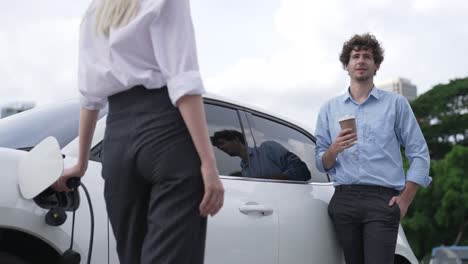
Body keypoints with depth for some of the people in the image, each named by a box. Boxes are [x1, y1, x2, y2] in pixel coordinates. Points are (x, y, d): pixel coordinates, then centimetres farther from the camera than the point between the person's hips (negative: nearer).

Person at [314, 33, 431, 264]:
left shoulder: (396, 104, 9)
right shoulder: (330, 109, 16)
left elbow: (419, 155, 6)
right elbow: (321, 164, 13)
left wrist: (405, 199, -3)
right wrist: (335, 149, -9)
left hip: (382, 200, -2)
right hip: (343, 200, 3)